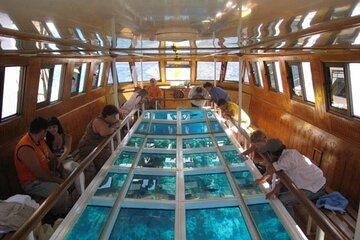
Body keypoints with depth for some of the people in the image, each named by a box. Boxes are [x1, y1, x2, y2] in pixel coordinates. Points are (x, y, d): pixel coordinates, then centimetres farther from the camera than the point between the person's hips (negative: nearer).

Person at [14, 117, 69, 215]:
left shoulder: (39, 139, -1)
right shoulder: (26, 149, -29)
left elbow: (51, 156, 10)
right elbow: (39, 174, -28)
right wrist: (59, 180, -19)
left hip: (46, 173, 10)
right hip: (32, 183, -9)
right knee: (62, 194, -27)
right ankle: (61, 216, 0)